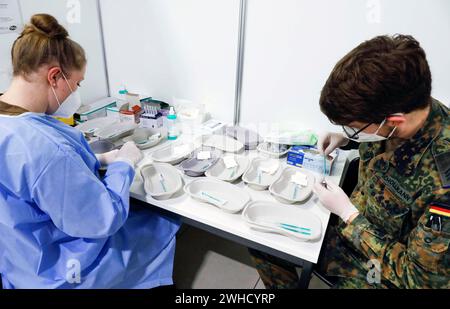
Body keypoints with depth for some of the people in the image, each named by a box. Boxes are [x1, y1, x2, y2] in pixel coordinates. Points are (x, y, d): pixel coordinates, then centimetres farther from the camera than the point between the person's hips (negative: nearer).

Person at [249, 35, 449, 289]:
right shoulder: (384, 112, -15)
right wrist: (346, 139, -7)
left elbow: (418, 278, -23)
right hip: (353, 237, 6)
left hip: (387, 272, -6)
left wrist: (347, 212, -22)